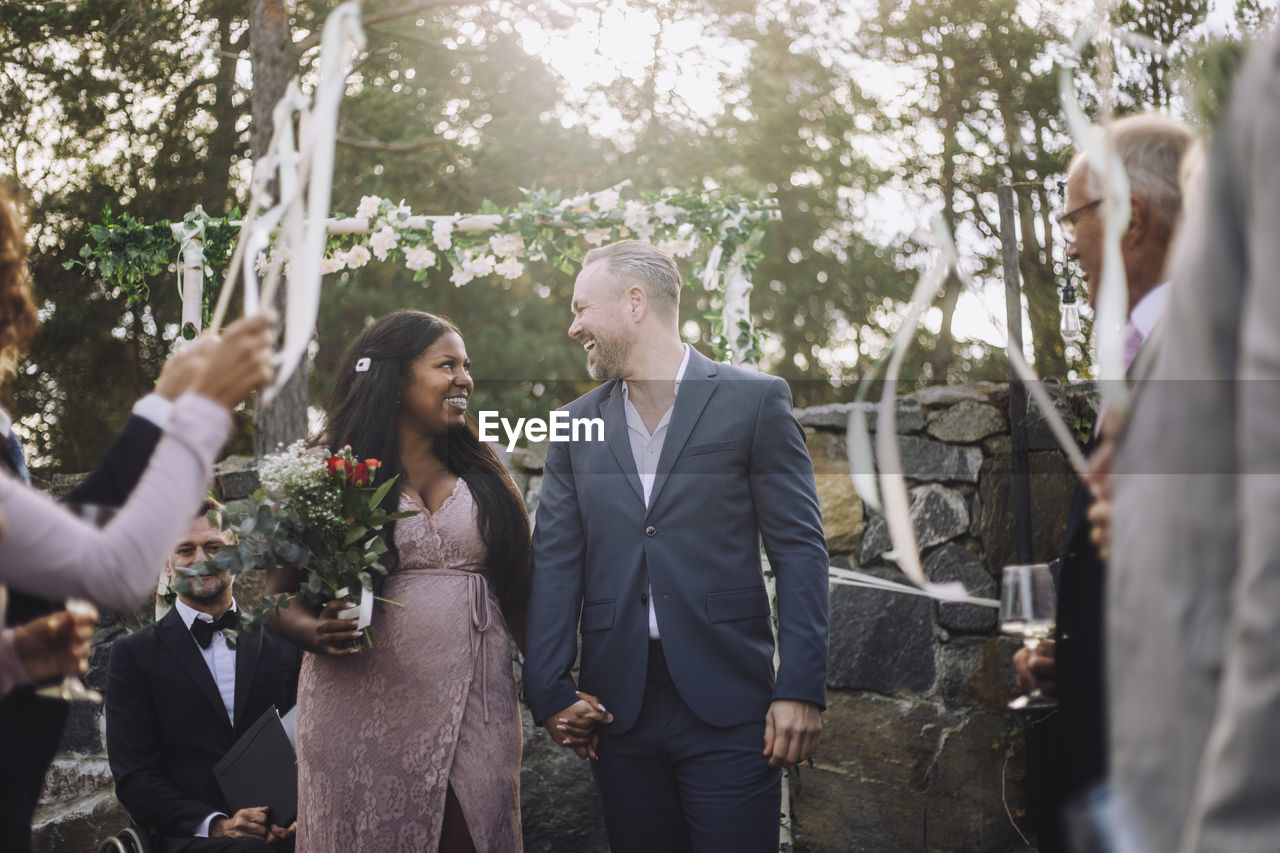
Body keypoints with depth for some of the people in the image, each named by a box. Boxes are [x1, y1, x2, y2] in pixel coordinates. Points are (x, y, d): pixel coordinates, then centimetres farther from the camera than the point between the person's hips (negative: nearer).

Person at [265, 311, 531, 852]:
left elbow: (519, 594, 11)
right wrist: (317, 632, -18)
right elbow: (278, 598, 4)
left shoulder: (483, 478, 12)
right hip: (363, 719, -3)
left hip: (476, 717, 3)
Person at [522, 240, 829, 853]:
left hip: (727, 705, -3)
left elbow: (799, 550, -1)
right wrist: (550, 691, -2)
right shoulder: (577, 425, 13)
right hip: (617, 706, 3)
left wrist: (801, 688, -9)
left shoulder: (754, 400, 2)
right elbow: (555, 562, 9)